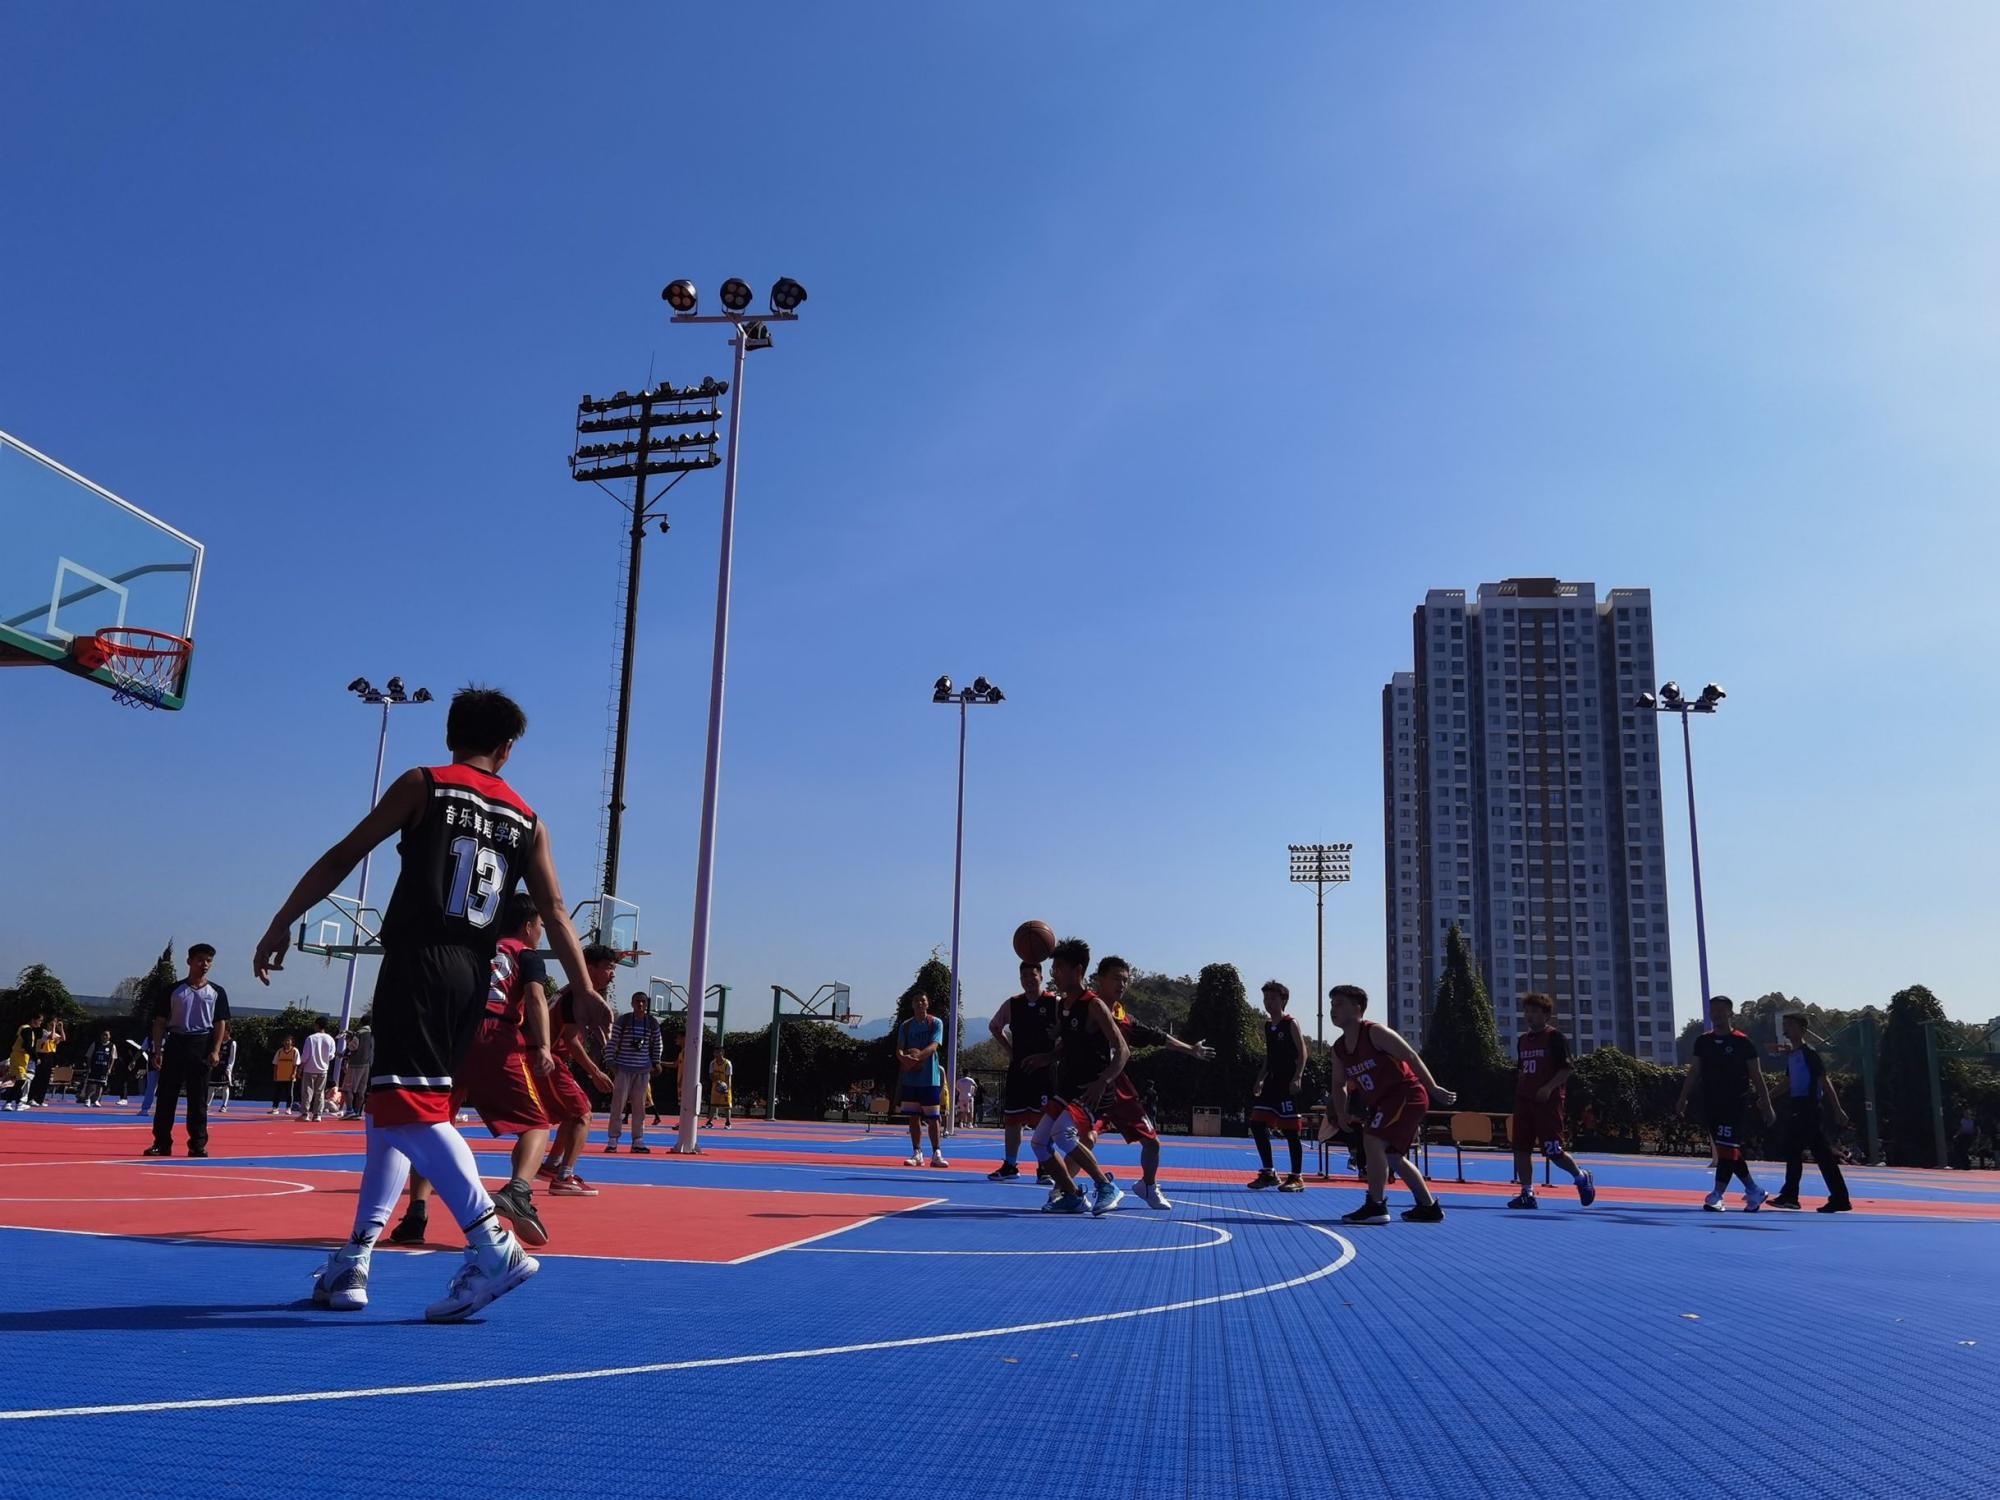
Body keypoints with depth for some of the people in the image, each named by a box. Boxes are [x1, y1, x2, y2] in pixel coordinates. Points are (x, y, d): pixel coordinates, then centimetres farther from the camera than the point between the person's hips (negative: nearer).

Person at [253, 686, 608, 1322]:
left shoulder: (422, 785, 5)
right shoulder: (527, 822, 14)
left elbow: (342, 858, 3)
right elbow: (554, 911, 6)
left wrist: (281, 924, 9)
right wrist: (583, 991, 4)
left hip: (418, 960, -5)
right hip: (474, 974, 6)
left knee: (407, 1107, -12)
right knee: (394, 1108, 17)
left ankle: (493, 1245, -24)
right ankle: (353, 1260, 19)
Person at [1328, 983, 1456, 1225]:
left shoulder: (1375, 1032, -16)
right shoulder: (1338, 1049, 7)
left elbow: (1411, 1056, -17)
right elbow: (1339, 1084, 19)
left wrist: (1433, 1088, -19)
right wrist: (1341, 1113, 7)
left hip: (1406, 1095, -9)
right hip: (1382, 1101, 9)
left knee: (1372, 1141, -21)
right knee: (1393, 1156, 17)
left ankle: (1375, 1206, -16)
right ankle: (1429, 1207, 30)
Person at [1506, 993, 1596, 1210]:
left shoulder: (1555, 1037, -5)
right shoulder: (1522, 1040, 16)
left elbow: (1566, 1069, -10)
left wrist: (1549, 1088, -21)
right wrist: (1520, 1091, 11)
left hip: (1548, 1102, -7)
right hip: (1524, 1101, 7)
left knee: (1553, 1151, -5)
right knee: (1520, 1149, 0)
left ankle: (1582, 1177, 21)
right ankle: (1527, 1194, 6)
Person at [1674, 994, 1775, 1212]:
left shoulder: (1742, 1042, -5)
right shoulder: (1703, 1041, 9)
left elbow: (1756, 1076, -2)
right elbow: (1695, 1073, 14)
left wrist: (1767, 1105, -3)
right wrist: (1683, 1098, 11)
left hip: (1734, 1104, -6)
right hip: (1711, 1104, 6)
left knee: (1727, 1149, -11)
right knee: (1727, 1151, 10)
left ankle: (1716, 1196, -11)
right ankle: (1755, 1192, 25)